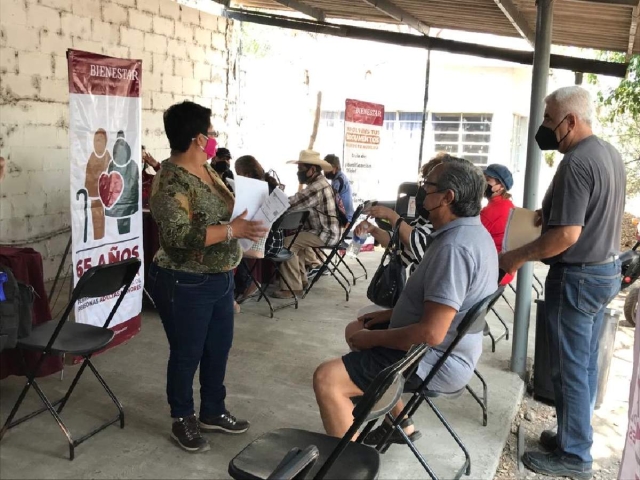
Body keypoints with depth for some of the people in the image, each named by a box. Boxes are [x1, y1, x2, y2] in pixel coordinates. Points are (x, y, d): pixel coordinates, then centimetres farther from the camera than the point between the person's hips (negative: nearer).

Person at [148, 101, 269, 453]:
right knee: (187, 355, 7)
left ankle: (213, 413, 36)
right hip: (186, 285, -9)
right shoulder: (171, 181, -21)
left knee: (219, 349, 18)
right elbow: (180, 235, -30)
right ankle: (182, 421, 27)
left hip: (220, 279, 9)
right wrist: (233, 229, -30)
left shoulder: (206, 170, 7)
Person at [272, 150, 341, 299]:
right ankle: (301, 279, 21)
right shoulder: (318, 183, 12)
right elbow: (298, 204, 16)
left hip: (325, 234, -11)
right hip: (323, 230, 11)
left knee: (287, 243, -18)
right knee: (294, 239, 20)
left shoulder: (318, 188, -23)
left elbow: (290, 204, -25)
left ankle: (292, 287, -15)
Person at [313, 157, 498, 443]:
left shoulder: (454, 246, -28)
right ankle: (399, 423, 29)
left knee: (326, 379, -17)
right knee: (355, 329, 26)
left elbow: (431, 334, -31)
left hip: (435, 362, -11)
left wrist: (372, 338, -17)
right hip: (445, 351, 11)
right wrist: (392, 313, 12)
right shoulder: (472, 232, 6)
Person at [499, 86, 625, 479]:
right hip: (607, 270, 10)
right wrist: (551, 214, 14)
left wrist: (518, 257, -17)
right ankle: (576, 435, 31)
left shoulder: (576, 162, -22)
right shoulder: (611, 154, 8)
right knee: (587, 363, 18)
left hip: (577, 277, -10)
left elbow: (567, 235, -27)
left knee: (570, 368, 2)